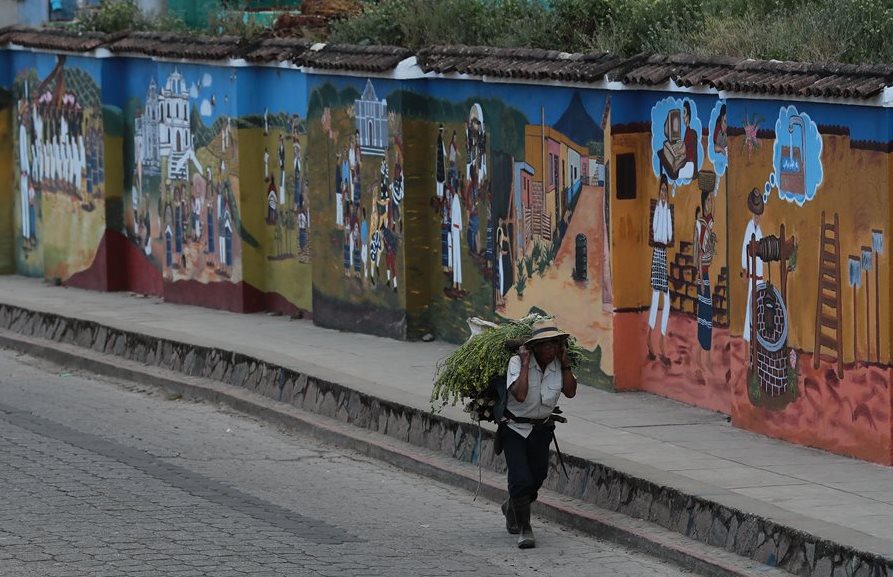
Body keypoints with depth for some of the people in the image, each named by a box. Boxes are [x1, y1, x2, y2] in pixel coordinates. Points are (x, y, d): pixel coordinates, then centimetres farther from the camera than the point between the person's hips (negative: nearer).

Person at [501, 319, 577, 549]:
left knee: (537, 478, 12)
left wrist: (565, 364, -14)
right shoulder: (517, 362, -18)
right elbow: (520, 395, -31)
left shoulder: (558, 363, -2)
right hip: (514, 428, -5)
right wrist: (525, 364, -28)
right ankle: (524, 530, -3)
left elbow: (570, 392, -11)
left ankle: (512, 507, 43)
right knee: (521, 479, -16)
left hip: (541, 429, 5)